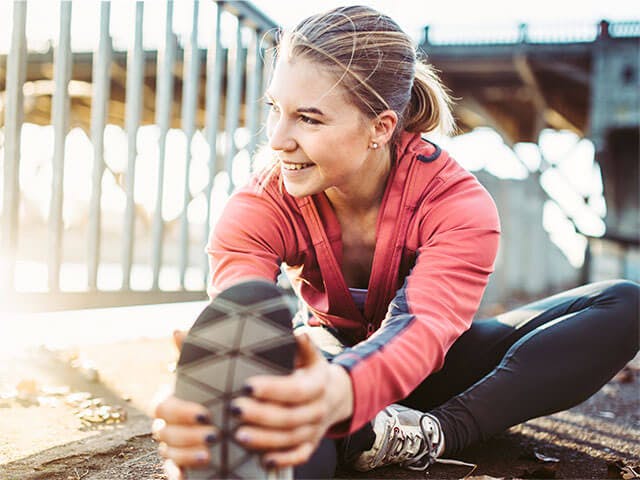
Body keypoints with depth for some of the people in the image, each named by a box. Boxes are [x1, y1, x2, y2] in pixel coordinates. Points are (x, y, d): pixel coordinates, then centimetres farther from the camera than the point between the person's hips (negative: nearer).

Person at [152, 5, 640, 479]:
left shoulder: (457, 202, -25)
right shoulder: (260, 208, -20)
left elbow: (423, 327, -44)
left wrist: (339, 395, -68)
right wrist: (213, 405, -64)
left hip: (430, 365, 3)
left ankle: (435, 433, -32)